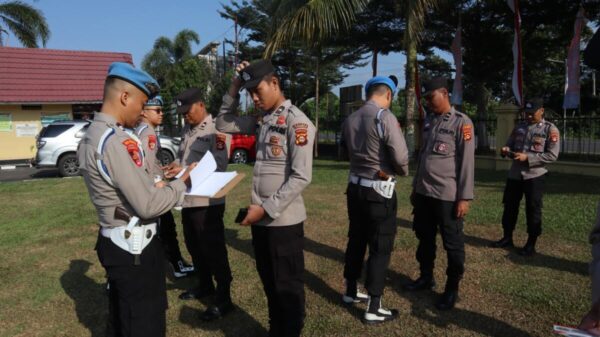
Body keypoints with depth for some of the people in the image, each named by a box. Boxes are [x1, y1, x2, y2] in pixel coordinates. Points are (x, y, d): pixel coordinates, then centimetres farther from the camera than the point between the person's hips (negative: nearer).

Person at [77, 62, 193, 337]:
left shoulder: (90, 137, 8)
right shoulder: (116, 141, -23)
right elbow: (148, 205, -23)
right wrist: (180, 183, -9)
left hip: (114, 242, 10)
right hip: (134, 247, -10)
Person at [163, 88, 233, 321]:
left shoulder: (215, 130, -14)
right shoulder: (187, 131, 14)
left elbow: (219, 165, -21)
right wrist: (176, 164, 1)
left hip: (208, 202, -9)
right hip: (188, 199, 9)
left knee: (214, 250, 1)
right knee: (194, 247, 21)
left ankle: (223, 299, 15)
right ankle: (204, 285, 41)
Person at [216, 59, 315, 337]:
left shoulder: (296, 121, -14)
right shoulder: (263, 120, 10)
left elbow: (301, 177, -19)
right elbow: (223, 124, 17)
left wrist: (267, 208, -18)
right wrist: (233, 90, 6)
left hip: (284, 220, -8)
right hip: (261, 219, 8)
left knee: (288, 285, 9)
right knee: (269, 281, 22)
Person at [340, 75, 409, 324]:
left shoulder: (350, 119, 5)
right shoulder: (385, 117, -17)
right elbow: (400, 157, -20)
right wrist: (402, 172, 1)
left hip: (355, 186, 7)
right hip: (379, 190, -7)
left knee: (356, 239, 19)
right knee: (380, 247, 3)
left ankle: (350, 292, 34)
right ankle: (373, 309, 11)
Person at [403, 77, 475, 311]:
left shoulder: (461, 122, -8)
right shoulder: (428, 121, 12)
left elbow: (467, 162, -11)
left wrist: (464, 197, -14)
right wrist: (415, 187, 16)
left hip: (447, 196, -7)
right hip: (424, 193, 7)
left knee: (453, 244, 7)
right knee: (425, 238, 18)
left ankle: (452, 289, 22)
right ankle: (426, 277, 36)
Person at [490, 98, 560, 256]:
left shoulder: (550, 130, -5)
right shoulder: (519, 127, 10)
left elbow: (552, 155, -12)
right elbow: (509, 144, 15)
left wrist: (527, 157, -21)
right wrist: (506, 150, -9)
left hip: (535, 176, -5)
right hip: (514, 174, 5)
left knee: (533, 210, 4)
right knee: (509, 206, 12)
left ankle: (531, 244, 17)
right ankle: (507, 238, 27)